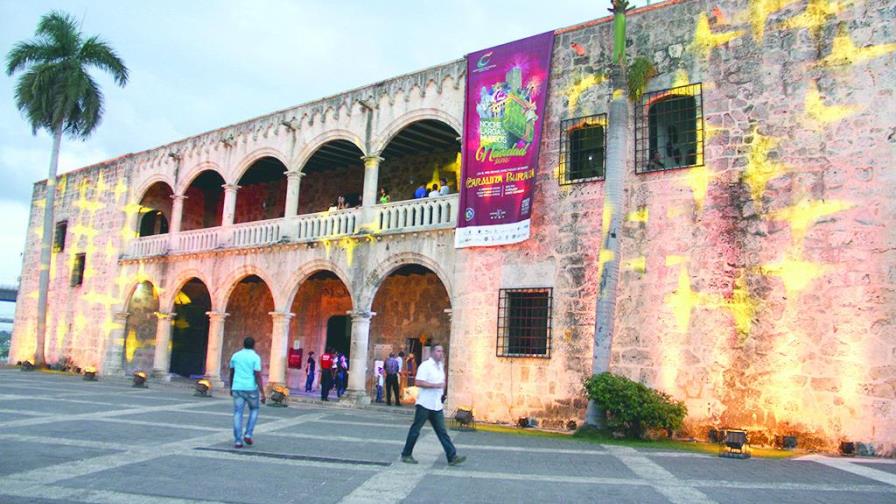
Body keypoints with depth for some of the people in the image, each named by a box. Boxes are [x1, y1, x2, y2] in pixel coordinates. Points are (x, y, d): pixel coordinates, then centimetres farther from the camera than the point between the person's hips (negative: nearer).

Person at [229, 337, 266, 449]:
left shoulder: (235, 355, 7)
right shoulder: (255, 357, -7)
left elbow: (231, 373, 15)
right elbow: (258, 376, -13)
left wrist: (231, 388, 29)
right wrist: (263, 394, -13)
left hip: (237, 388, 3)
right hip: (251, 389, -3)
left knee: (238, 414, 4)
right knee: (254, 410, 19)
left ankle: (238, 441, -1)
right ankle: (248, 434, 7)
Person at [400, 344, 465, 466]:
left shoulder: (441, 366, 14)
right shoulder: (425, 365, -11)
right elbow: (418, 382, -20)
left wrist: (442, 392, 11)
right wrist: (435, 385, -22)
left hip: (437, 405, 7)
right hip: (425, 404, -7)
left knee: (442, 432, 4)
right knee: (415, 430, 3)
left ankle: (452, 457, 1)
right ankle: (406, 455, 15)